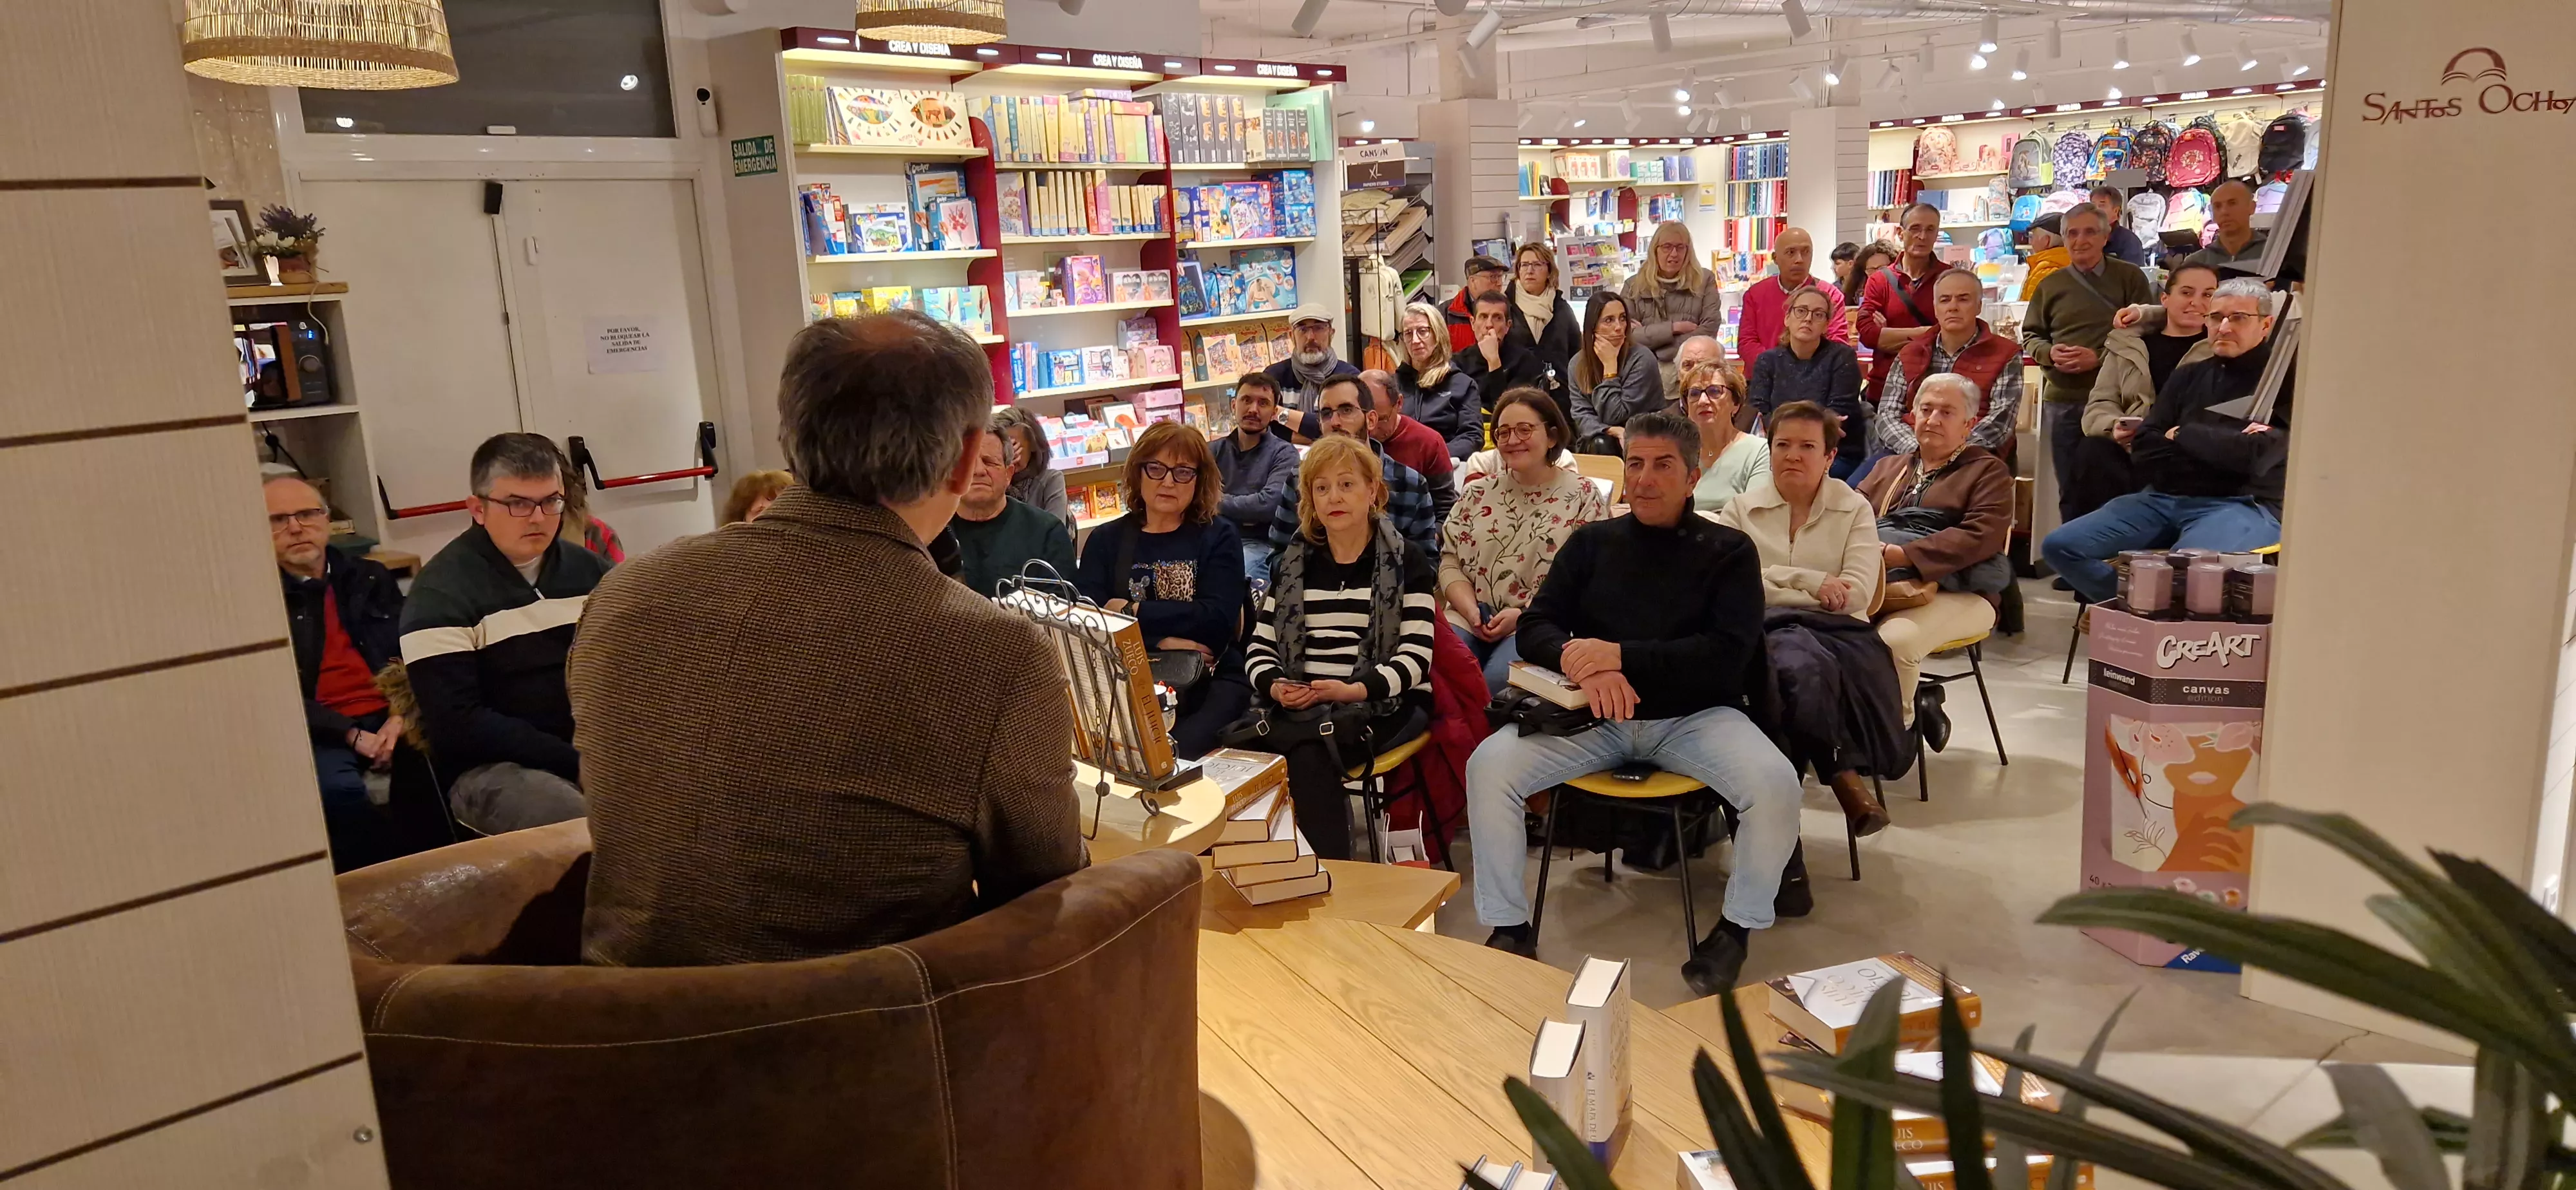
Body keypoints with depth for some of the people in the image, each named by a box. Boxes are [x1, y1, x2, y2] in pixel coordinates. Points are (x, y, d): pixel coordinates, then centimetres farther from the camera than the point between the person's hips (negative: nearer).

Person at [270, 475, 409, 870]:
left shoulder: (371, 578, 19)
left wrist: (402, 716, -6)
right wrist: (351, 735, -13)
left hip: (391, 719, 3)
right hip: (321, 735, -3)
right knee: (336, 791, -36)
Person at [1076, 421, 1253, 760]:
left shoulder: (1218, 537, 10)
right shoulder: (1106, 540, 15)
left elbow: (1218, 620, -7)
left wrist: (1132, 612, -3)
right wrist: (1158, 640, -12)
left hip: (1211, 684, -1)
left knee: (1176, 753, -31)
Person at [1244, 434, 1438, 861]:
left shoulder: (1406, 560, 6)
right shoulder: (1292, 564, 17)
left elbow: (1416, 654, -4)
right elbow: (1261, 648, 12)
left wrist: (1356, 690, -20)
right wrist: (1275, 686, -11)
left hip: (1386, 704, -3)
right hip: (1303, 707, 3)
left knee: (1308, 752, -32)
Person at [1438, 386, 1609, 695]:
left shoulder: (1583, 498, 3)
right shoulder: (1476, 494, 17)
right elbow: (1450, 562, 13)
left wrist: (1521, 615, -12)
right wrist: (1472, 611, -6)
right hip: (1471, 621, 3)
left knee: (1497, 679, -31)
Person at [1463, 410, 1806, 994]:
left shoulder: (1728, 551, 5)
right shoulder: (1592, 542, 12)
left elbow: (1727, 655, -8)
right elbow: (1534, 628, 5)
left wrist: (1621, 655, -19)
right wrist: (1579, 661, -18)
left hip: (1695, 715, -1)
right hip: (1595, 717, 2)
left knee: (1775, 783, -29)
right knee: (1489, 765, -20)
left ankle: (1737, 927, -1)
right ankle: (1509, 928, -3)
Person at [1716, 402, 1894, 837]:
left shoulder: (1855, 510, 14)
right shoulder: (1741, 509, 14)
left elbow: (1857, 594, -1)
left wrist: (1778, 579, -4)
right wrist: (1810, 582, -6)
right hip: (1765, 633, 0)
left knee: (1802, 665, -37)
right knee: (1801, 664, -37)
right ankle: (1844, 775, -31)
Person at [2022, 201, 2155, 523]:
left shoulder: (2130, 278, 2)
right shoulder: (2051, 285, 12)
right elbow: (2030, 336, 14)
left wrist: (2099, 357, -16)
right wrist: (2050, 353, -7)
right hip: (2063, 401, 3)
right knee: (2070, 490, 9)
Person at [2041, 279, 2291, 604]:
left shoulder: (2284, 380, 0)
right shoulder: (2188, 376, 18)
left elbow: (2256, 456, -15)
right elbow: (2143, 451, 8)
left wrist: (2183, 435, 0)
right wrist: (2220, 445, -7)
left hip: (2241, 505, -6)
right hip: (2164, 498, 6)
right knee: (2061, 546, -10)